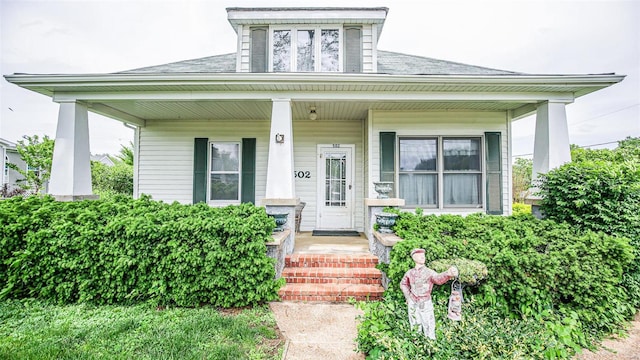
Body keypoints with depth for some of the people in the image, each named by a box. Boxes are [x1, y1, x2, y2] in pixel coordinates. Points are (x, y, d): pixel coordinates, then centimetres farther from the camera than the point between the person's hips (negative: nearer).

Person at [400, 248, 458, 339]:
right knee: (415, 327, 15)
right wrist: (408, 297, 4)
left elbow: (439, 279, -38)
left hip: (425, 304, -3)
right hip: (413, 304, 3)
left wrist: (448, 274, -60)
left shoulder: (429, 272, -14)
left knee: (429, 328, 1)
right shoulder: (410, 273, -3)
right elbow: (403, 284, 15)